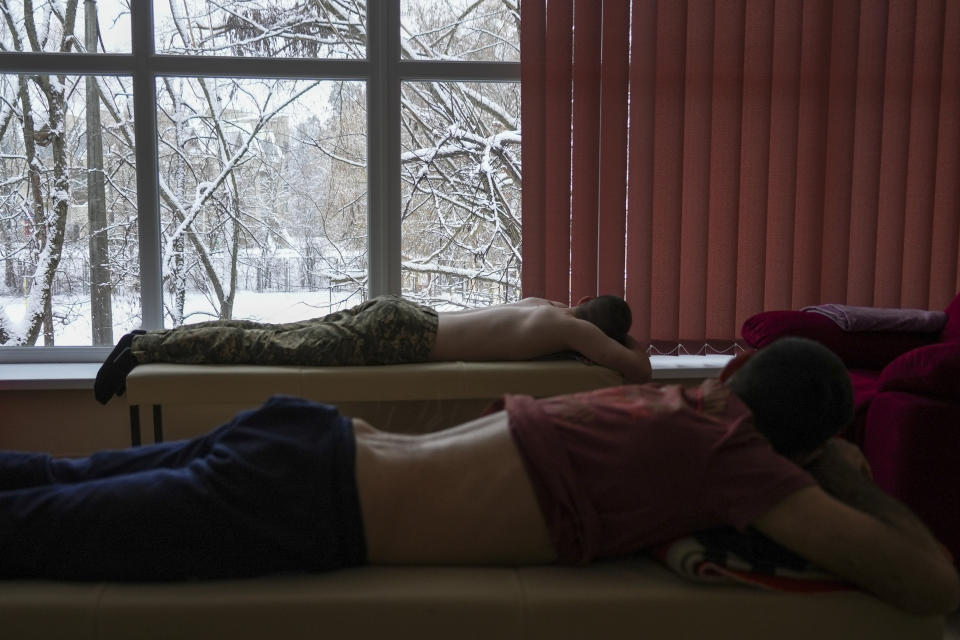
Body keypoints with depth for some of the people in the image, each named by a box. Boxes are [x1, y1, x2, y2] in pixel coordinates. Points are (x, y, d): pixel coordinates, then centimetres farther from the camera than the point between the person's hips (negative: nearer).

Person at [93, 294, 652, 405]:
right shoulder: (571, 329, -8)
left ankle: (151, 340, 16)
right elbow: (638, 371, -10)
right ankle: (147, 347, 0)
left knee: (275, 335, 10)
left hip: (400, 315, 8)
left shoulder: (544, 304, 17)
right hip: (396, 336, -8)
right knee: (270, 348, -5)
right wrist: (631, 345, 13)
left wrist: (604, 331, 32)